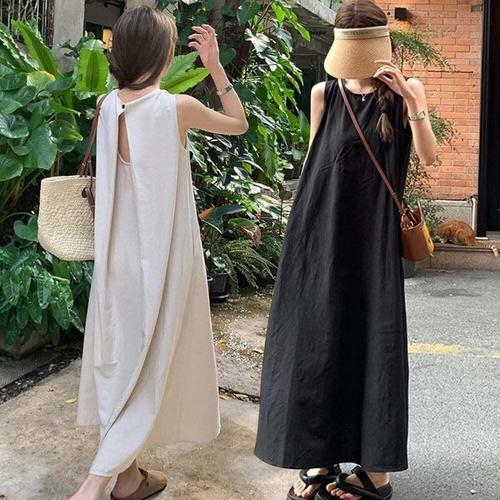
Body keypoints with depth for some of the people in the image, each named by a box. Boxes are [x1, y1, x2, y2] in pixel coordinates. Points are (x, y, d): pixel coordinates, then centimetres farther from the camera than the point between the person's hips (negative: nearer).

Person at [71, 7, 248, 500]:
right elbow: (239, 123, 2)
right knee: (149, 360, 3)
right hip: (162, 252, -5)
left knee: (121, 353, 15)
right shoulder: (178, 107, -14)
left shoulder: (106, 106, -1)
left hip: (118, 250, 6)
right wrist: (215, 66, 3)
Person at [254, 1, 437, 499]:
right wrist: (306, 227, 8)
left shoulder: (405, 91, 2)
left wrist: (408, 97, -20)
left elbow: (428, 156, -11)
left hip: (374, 238, -1)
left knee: (374, 340, 0)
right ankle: (320, 458, 13)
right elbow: (314, 164, 11)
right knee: (319, 340, 2)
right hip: (324, 235, 2)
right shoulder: (324, 94, 5)